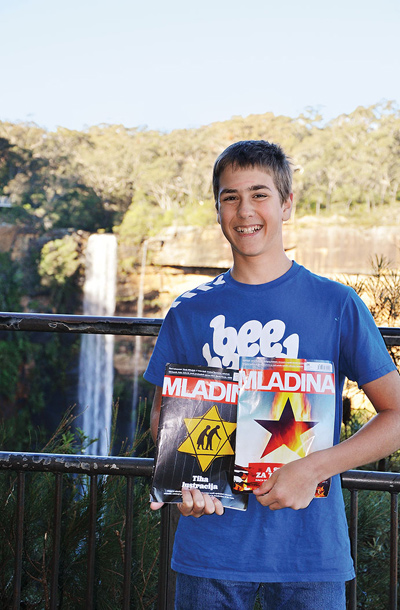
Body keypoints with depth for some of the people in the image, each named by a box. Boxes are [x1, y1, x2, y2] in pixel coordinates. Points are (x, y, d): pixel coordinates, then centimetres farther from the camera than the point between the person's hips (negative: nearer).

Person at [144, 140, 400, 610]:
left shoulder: (337, 306, -3)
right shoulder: (188, 313, 4)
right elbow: (163, 413, 12)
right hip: (209, 547, 2)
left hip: (309, 551, -1)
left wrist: (313, 469, -16)